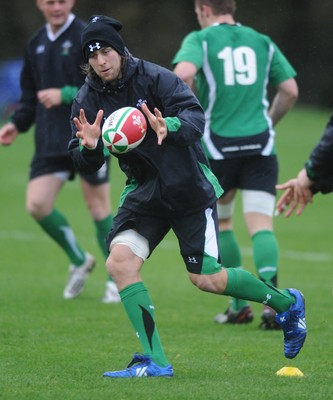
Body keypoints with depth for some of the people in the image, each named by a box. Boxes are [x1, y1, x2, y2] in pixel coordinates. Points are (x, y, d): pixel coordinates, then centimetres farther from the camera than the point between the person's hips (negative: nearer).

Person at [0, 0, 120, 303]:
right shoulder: (36, 44, 14)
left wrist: (66, 94, -20)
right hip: (50, 142, 6)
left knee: (98, 206, -1)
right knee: (37, 204, -5)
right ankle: (79, 261, 17)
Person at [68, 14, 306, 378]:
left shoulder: (154, 77, -16)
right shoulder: (87, 100, -3)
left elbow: (196, 116, -24)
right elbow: (86, 165, -3)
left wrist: (170, 127, -46)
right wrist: (88, 147, -27)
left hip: (189, 187, -5)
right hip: (144, 191, 5)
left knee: (207, 279, -4)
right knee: (119, 261, -18)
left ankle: (287, 303, 23)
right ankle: (154, 361, -14)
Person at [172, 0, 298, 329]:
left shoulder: (200, 39, 0)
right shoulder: (262, 42, 12)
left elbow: (183, 73, -21)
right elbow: (290, 90, 11)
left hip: (217, 146, -2)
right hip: (260, 146, 2)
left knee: (220, 221, 18)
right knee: (261, 225, -4)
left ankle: (240, 304, 18)